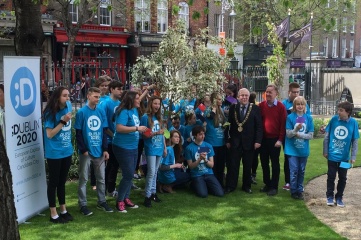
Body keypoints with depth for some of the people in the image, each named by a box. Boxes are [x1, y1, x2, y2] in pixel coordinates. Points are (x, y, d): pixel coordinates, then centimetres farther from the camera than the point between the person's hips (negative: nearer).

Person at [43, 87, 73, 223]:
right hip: (54, 154, -6)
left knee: (62, 181, 16)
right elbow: (49, 134, -20)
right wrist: (63, 121, -25)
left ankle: (63, 210, 27)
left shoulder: (68, 106, 3)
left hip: (66, 152, 6)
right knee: (54, 182, 4)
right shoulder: (50, 113, -16)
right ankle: (53, 214, 13)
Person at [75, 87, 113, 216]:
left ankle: (102, 201, 26)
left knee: (101, 178, 13)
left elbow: (104, 131, 7)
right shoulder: (81, 112, -8)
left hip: (99, 151, 4)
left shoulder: (101, 111, 4)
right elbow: (78, 133, -7)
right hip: (86, 151, -4)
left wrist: (105, 149, 2)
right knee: (83, 179, 5)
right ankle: (83, 205, 13)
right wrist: (83, 150, -12)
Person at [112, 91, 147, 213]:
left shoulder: (135, 110, 9)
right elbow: (119, 128, -31)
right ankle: (119, 201, 7)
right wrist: (137, 128, -28)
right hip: (123, 148, -9)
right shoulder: (124, 112, -18)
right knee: (128, 175, -6)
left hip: (133, 147, 9)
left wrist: (141, 130, 9)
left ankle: (126, 198, 26)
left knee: (130, 174, 15)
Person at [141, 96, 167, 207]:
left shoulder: (159, 117, 10)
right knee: (151, 172, -8)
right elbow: (144, 135, -10)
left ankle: (153, 193, 23)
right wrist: (156, 133, -22)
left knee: (155, 172, 13)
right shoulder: (145, 117, -10)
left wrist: (165, 148, 14)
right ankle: (147, 196, -2)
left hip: (159, 148, 6)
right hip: (150, 149, -6)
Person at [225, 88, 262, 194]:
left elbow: (259, 126, -4)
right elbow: (229, 125, 5)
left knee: (248, 166, 9)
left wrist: (258, 141, -10)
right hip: (235, 141, 1)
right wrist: (228, 140, 2)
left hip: (249, 142, -1)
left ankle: (246, 186, 22)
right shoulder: (233, 108, 4)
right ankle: (230, 186, 12)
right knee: (233, 165, 3)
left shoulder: (255, 108, -2)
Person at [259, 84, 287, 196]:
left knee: (275, 163, 4)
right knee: (264, 162, 11)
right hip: (263, 139, 4)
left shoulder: (281, 106, -7)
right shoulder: (261, 105, 2)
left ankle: (274, 187, 12)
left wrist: (280, 139, -10)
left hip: (275, 139, -4)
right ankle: (267, 184, 24)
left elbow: (283, 124, -7)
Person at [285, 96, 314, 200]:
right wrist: (296, 129, -26)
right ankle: (293, 191, 12)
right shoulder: (290, 117, -5)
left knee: (301, 171, 11)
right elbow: (288, 134, -9)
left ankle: (300, 190, 22)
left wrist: (299, 134, -12)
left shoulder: (308, 118, 0)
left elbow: (311, 135, -1)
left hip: (304, 150, 2)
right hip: (292, 149, -2)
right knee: (294, 171, -1)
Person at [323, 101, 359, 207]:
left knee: (342, 178, 12)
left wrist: (353, 157, -4)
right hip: (332, 155, 0)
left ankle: (339, 197, 28)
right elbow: (326, 136, 0)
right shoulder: (334, 119, -10)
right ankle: (330, 196, 25)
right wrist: (325, 151, 1)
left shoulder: (353, 122, -10)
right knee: (331, 176, 9)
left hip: (344, 156, 1)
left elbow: (355, 141, -3)